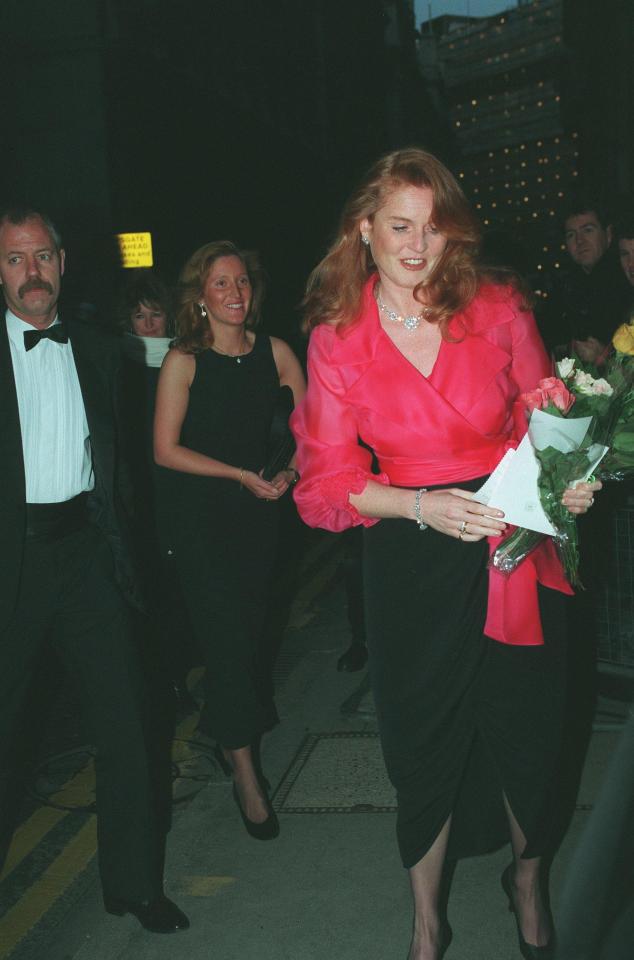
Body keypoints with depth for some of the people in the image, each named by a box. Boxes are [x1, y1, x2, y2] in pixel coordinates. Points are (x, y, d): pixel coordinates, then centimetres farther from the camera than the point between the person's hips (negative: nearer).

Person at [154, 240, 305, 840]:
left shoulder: (275, 353, 2)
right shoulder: (183, 361, -8)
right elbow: (166, 450, -10)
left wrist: (291, 471, -10)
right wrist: (243, 475, -13)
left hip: (258, 510, 4)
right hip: (201, 515, -4)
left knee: (249, 632, 10)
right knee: (227, 636, -6)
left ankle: (227, 735, 34)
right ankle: (245, 772, 4)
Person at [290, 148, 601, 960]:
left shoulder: (497, 309, -3)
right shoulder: (336, 338, -4)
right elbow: (326, 481, -5)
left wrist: (569, 479, -13)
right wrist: (421, 504, -19)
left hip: (514, 557, 1)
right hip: (412, 566, 0)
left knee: (526, 732, 14)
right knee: (426, 747, 12)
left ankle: (527, 883, 47)